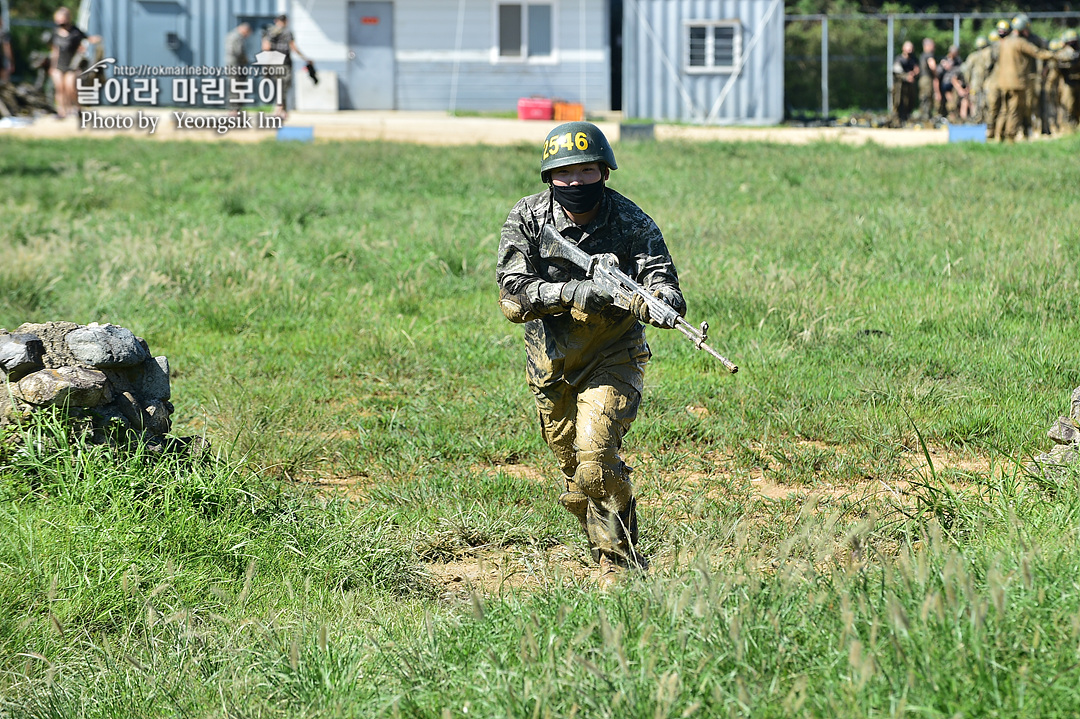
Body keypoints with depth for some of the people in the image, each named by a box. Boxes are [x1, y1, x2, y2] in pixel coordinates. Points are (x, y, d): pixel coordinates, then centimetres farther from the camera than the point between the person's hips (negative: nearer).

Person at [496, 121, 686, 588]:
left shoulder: (631, 223, -14)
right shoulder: (527, 220, -11)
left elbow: (658, 272, -26)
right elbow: (513, 297, -19)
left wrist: (665, 298, -51)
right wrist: (572, 293, -35)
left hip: (611, 360, -3)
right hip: (551, 369, 3)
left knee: (596, 458, -22)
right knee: (576, 478, 12)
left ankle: (619, 564, -10)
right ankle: (609, 551, 32)